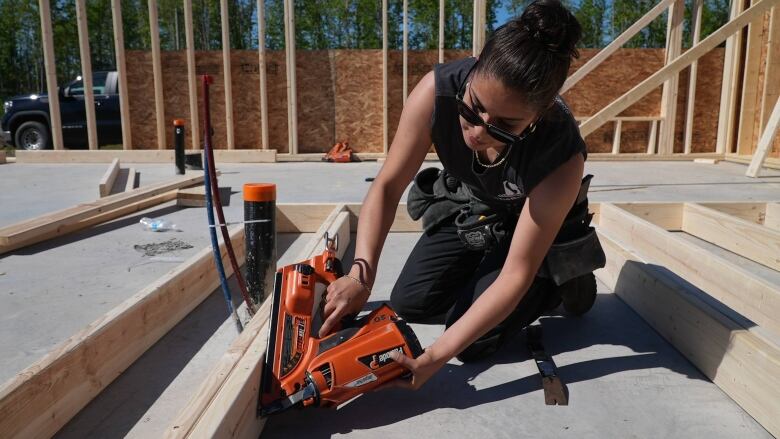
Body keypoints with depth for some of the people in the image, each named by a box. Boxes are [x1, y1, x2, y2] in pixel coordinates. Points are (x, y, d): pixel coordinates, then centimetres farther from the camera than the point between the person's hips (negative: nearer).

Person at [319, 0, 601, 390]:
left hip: (523, 223, -3)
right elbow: (387, 187, -24)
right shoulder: (438, 90, -35)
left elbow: (516, 276, -35)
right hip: (462, 205, 4)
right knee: (409, 303, 4)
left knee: (473, 341, -12)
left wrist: (435, 357, -38)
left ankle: (558, 284, 12)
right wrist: (361, 273, -37)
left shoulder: (562, 156, -41)